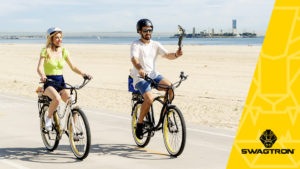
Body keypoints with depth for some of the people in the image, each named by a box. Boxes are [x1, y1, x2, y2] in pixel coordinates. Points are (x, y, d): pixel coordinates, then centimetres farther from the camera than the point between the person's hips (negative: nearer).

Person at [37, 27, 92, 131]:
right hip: (48, 82, -4)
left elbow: (72, 67, 6)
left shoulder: (64, 51, 7)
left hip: (60, 82, 4)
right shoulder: (45, 51, -5)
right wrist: (42, 76, -38)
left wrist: (82, 73, -13)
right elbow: (39, 67, -16)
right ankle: (48, 118, -9)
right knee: (57, 98, -35)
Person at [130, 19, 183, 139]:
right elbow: (134, 59, -23)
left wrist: (176, 55, -26)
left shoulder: (155, 45, 10)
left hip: (154, 75, 5)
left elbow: (167, 55, -2)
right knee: (149, 99, -27)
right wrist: (140, 69, -44)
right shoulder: (136, 45, -5)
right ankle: (139, 124, -6)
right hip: (140, 77, -5)